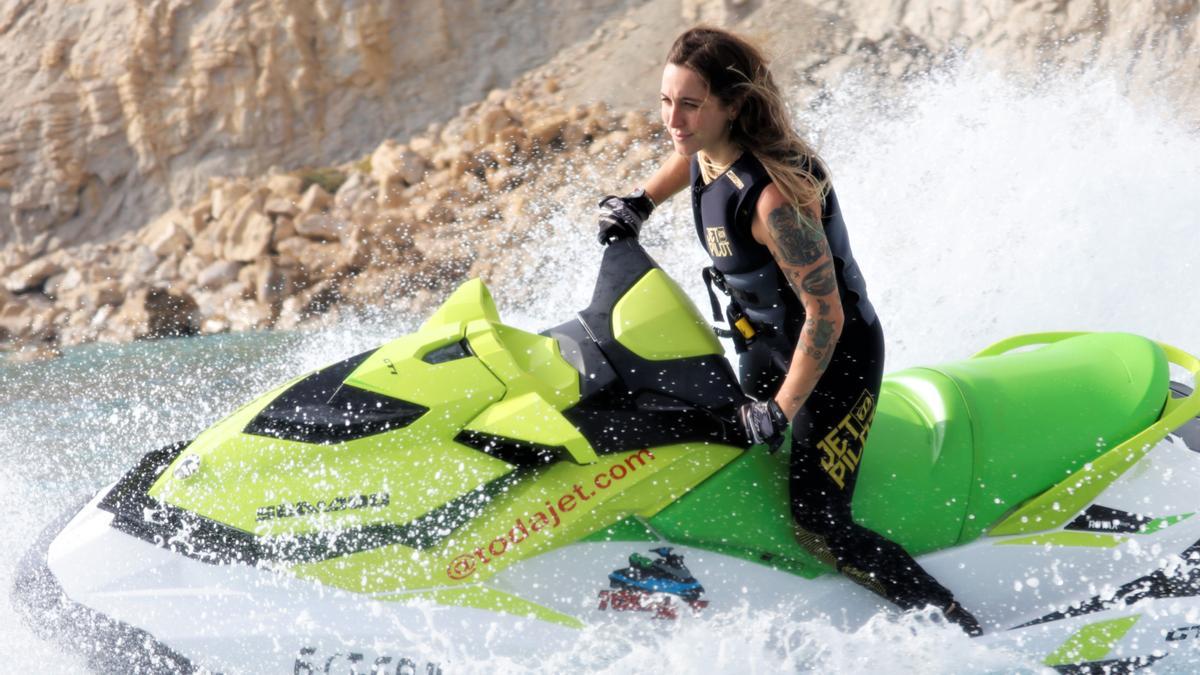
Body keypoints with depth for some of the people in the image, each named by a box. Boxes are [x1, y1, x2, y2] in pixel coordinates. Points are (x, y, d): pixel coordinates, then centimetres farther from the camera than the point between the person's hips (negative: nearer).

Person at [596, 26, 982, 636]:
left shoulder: (770, 197, -35)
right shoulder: (705, 146, -9)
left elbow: (825, 316, -29)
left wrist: (780, 411, -24)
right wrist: (639, 202, 11)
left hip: (834, 356, -9)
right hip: (764, 341, 9)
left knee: (816, 527, -14)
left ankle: (961, 635, -6)